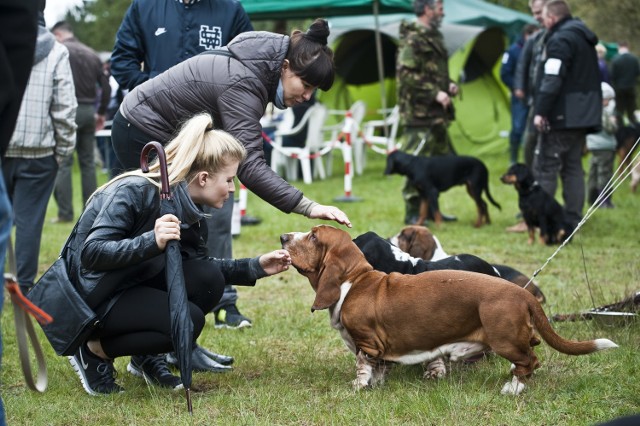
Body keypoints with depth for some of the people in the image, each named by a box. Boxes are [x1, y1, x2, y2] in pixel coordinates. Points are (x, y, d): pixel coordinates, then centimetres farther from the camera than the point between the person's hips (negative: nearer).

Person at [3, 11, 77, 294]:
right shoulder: (56, 52, -5)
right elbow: (64, 107, -4)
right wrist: (64, 149, 6)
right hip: (38, 153, -1)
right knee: (29, 220, 3)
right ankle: (25, 286, 5)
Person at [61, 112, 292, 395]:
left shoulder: (188, 207, -1)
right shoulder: (135, 191, -25)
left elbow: (201, 266, 10)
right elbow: (91, 253, -31)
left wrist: (255, 268, -1)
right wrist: (152, 242, -43)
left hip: (134, 286, 8)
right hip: (93, 299, -8)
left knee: (209, 279, -13)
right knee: (188, 320, -25)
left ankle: (147, 356, 5)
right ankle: (95, 351, -5)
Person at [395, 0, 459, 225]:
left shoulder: (432, 37, 17)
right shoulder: (412, 39, -13)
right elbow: (406, 75, -21)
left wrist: (448, 85, 9)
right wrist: (435, 93, -20)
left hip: (436, 113, 10)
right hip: (420, 112, -10)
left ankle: (430, 208, 22)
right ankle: (412, 213, -1)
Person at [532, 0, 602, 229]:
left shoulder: (560, 40, -14)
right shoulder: (584, 38, 17)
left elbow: (552, 81, -22)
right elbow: (593, 78, 21)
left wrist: (540, 111, -21)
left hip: (563, 116, -9)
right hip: (585, 114, 9)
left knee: (545, 167, -5)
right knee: (573, 167, 13)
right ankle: (573, 217, 12)